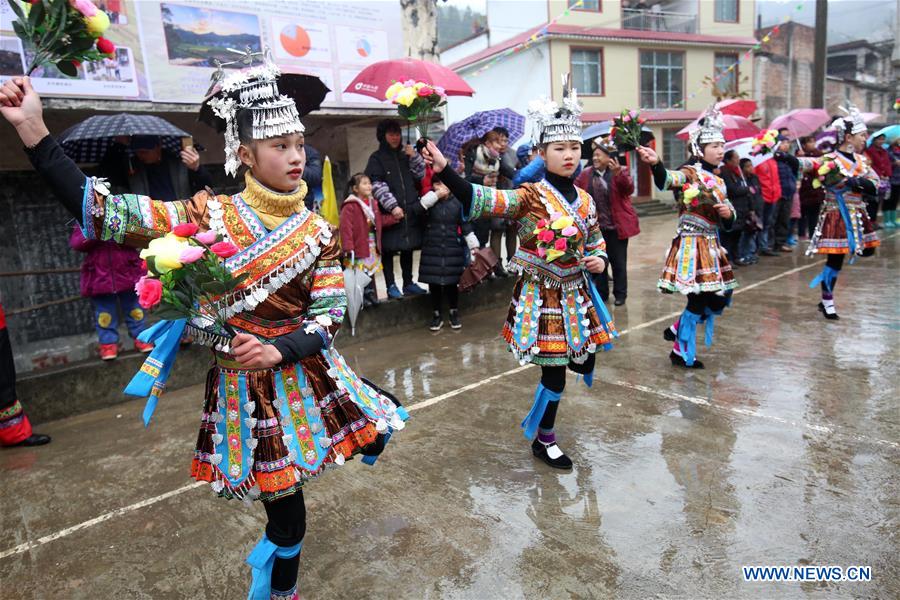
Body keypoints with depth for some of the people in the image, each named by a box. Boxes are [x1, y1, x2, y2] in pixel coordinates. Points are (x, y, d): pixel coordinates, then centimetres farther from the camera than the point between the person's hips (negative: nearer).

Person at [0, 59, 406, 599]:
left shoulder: (318, 232, -3)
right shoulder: (210, 214, -8)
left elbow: (330, 316, -5)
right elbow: (107, 214, -14)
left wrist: (278, 350, -22)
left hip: (304, 374, 3)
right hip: (243, 387, -3)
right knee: (284, 499, 9)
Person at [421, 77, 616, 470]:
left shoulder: (584, 199, 5)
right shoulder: (530, 197, -15)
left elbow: (596, 239, 18)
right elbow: (481, 200, -28)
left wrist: (600, 260, -3)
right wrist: (444, 170, -41)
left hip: (576, 292, 7)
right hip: (541, 294, -6)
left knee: (585, 365, 17)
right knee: (554, 374, 2)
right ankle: (543, 441, 26)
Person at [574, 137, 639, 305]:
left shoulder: (621, 171, -5)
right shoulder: (586, 174, 3)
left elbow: (629, 189, -20)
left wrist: (618, 174, -35)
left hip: (617, 226, -3)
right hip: (596, 227, 3)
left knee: (618, 262, 6)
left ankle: (620, 294, 18)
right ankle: (601, 293, 21)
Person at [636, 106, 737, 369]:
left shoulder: (718, 181, 15)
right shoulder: (690, 173, -8)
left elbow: (727, 224, 17)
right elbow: (667, 181, -32)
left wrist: (729, 214, -6)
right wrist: (655, 163, -52)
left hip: (711, 246, 8)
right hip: (692, 244, -8)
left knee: (719, 298, 12)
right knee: (698, 299, -4)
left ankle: (677, 330, 30)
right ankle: (681, 352, 13)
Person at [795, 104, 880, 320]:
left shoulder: (861, 160, 10)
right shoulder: (830, 160, -12)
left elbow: (875, 185, 6)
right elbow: (809, 163, -31)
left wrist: (858, 183, -16)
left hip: (857, 214, 8)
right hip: (837, 215, -8)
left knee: (867, 250, 14)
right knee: (836, 258, -5)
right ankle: (827, 301, 9)